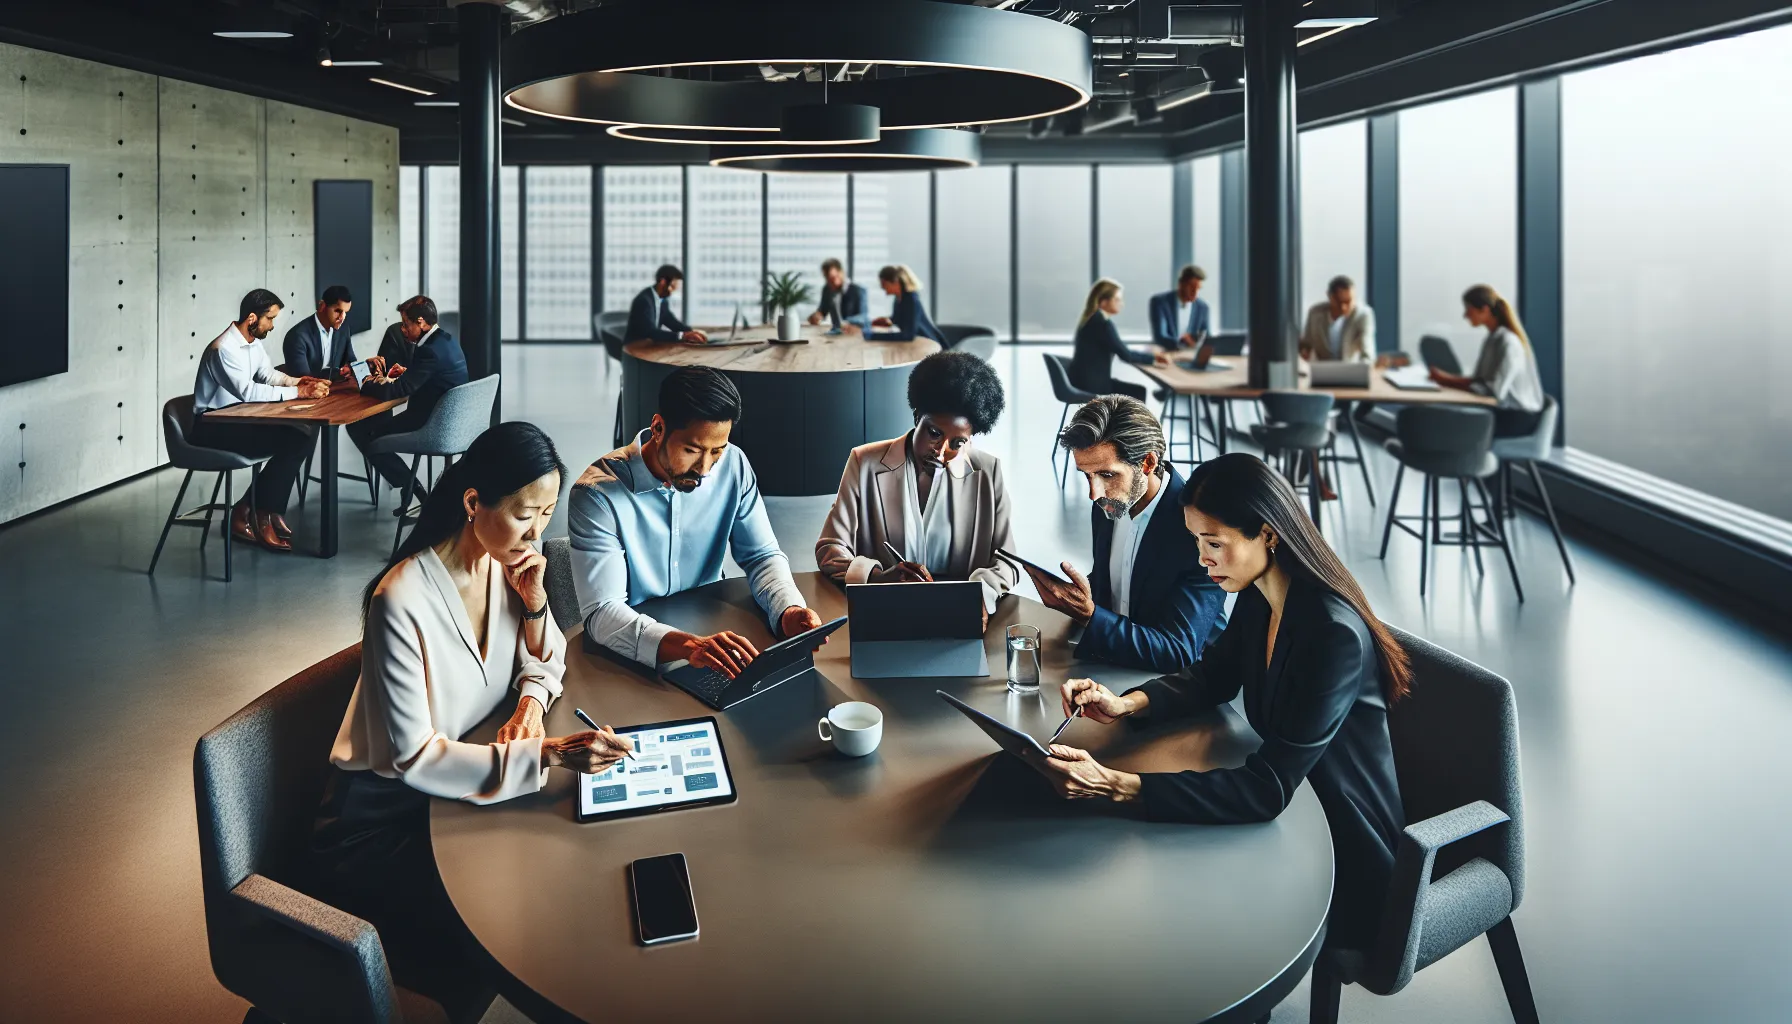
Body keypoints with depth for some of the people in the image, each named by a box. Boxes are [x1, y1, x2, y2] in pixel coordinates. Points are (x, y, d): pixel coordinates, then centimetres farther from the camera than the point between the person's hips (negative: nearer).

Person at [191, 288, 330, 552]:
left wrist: (297, 381, -3)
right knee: (289, 444, -20)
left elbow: (268, 374, 18)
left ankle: (266, 512, -3)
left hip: (236, 419, 9)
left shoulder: (253, 342, 6)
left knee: (300, 438, -8)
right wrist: (298, 392, -28)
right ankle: (252, 514, -6)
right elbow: (248, 391, -30)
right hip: (213, 428, -9)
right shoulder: (224, 348, -22)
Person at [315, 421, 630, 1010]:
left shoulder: (507, 563, -6)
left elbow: (546, 663, 9)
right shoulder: (403, 601, -26)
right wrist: (546, 755, -32)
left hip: (458, 787, 6)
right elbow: (410, 756, -25)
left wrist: (533, 652, -15)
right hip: (380, 825, -6)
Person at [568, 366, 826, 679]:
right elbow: (601, 613, -27)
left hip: (709, 628, 4)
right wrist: (688, 645, -44)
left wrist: (789, 611, -22)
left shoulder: (733, 466, -7)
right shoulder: (598, 494, -21)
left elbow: (762, 556, 0)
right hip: (628, 654, -4)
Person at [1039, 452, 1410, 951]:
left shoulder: (1335, 636, -31)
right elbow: (1212, 676, 12)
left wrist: (1119, 785, -40)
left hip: (1344, 852, -7)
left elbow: (1268, 789, -32)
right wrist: (1125, 703, -8)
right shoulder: (1257, 597, -5)